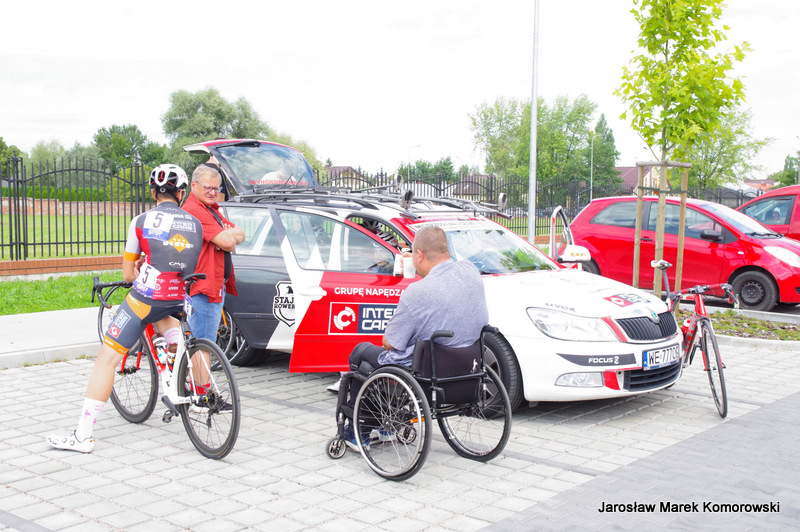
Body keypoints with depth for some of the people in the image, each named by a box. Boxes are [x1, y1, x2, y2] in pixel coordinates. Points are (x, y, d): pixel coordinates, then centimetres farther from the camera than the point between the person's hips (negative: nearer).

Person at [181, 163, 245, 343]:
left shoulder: (212, 210, 20)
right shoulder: (194, 210, -14)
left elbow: (240, 235, 13)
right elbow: (227, 243, -20)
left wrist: (227, 235, -8)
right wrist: (230, 236, 3)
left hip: (218, 285, 11)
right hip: (204, 289, -11)